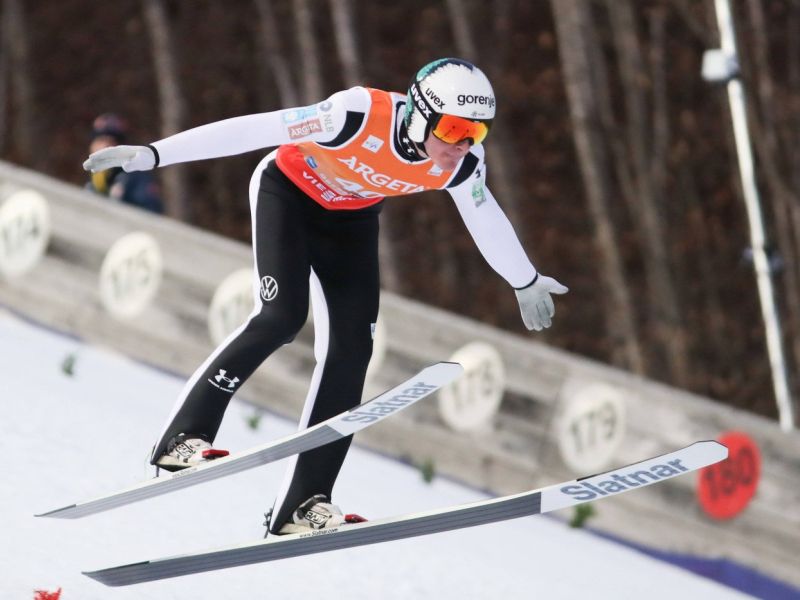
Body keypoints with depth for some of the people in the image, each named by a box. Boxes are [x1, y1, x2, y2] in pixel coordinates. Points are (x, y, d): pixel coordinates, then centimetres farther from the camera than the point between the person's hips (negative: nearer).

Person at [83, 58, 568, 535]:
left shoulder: (461, 164, -23)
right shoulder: (360, 116, -38)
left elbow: (488, 222, 0)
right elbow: (251, 131, -38)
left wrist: (526, 281, 16)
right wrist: (152, 155, -39)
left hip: (352, 218, 5)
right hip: (288, 191, -5)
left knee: (352, 349, -7)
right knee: (282, 316, -25)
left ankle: (304, 503, -4)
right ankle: (184, 436, -16)